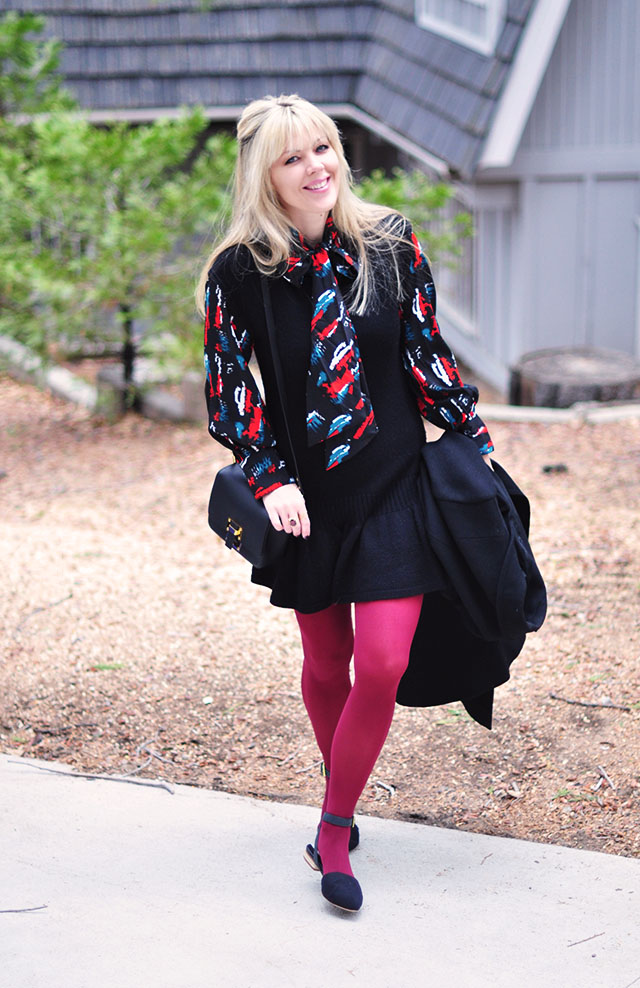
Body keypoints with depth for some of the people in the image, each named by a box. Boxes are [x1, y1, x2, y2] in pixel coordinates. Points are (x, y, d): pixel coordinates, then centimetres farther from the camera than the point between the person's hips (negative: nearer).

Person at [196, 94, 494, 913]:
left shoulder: (390, 244, -3)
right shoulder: (239, 272, -7)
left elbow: (427, 353, 4)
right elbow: (229, 388, -2)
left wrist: (472, 440, 5)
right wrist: (269, 478, -10)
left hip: (394, 485, 0)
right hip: (308, 495, 0)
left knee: (383, 663, -10)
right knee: (327, 664, 12)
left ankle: (334, 830, 7)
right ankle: (342, 800, 37)